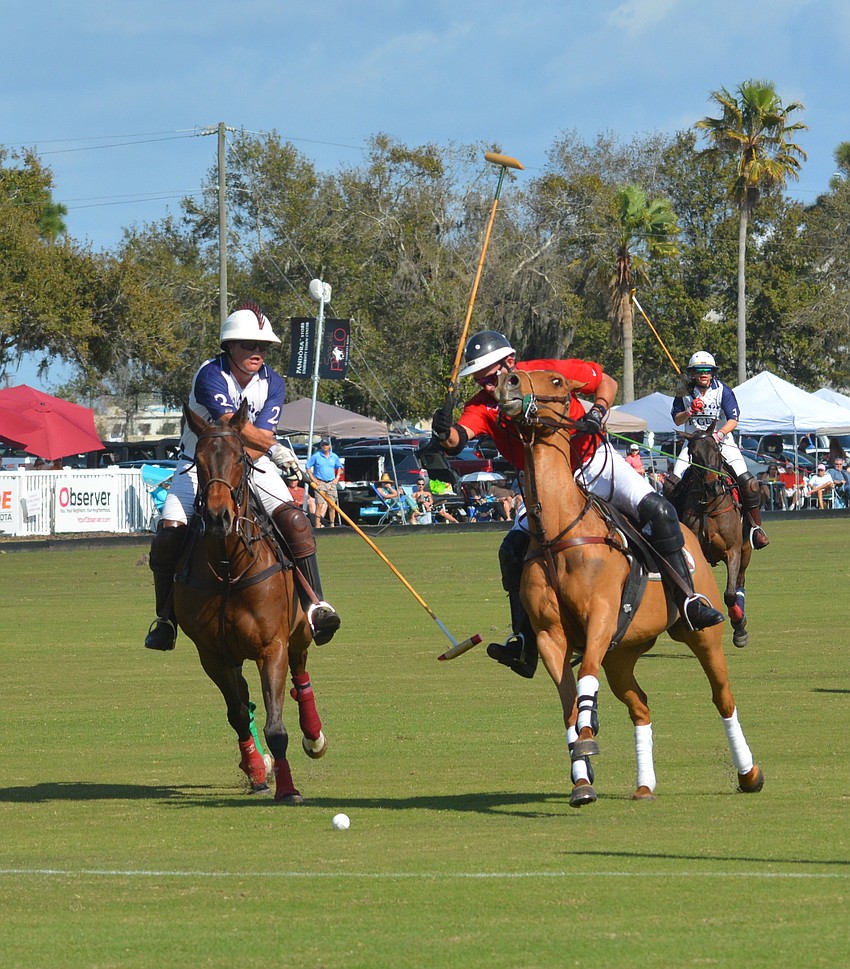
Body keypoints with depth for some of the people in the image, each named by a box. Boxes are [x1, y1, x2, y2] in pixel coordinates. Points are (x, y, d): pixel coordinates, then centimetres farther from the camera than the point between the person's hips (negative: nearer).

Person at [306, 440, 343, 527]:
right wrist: (313, 478, -4)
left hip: (331, 483, 4)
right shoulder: (316, 456, -2)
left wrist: (337, 477, 11)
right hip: (320, 483, -4)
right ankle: (317, 525, -11)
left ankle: (332, 524, 15)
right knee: (319, 505, -11)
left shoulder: (334, 457, 9)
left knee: (332, 506, 5)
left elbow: (339, 467, 24)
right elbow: (308, 466, 3)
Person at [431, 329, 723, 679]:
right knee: (513, 551, -15)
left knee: (657, 510, -22)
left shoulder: (551, 372, -16)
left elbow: (607, 383, -2)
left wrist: (597, 414, -21)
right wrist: (445, 433, -53)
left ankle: (688, 600, -13)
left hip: (593, 462, -2)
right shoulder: (484, 406, -11)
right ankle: (524, 644, -7)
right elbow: (458, 437, -29)